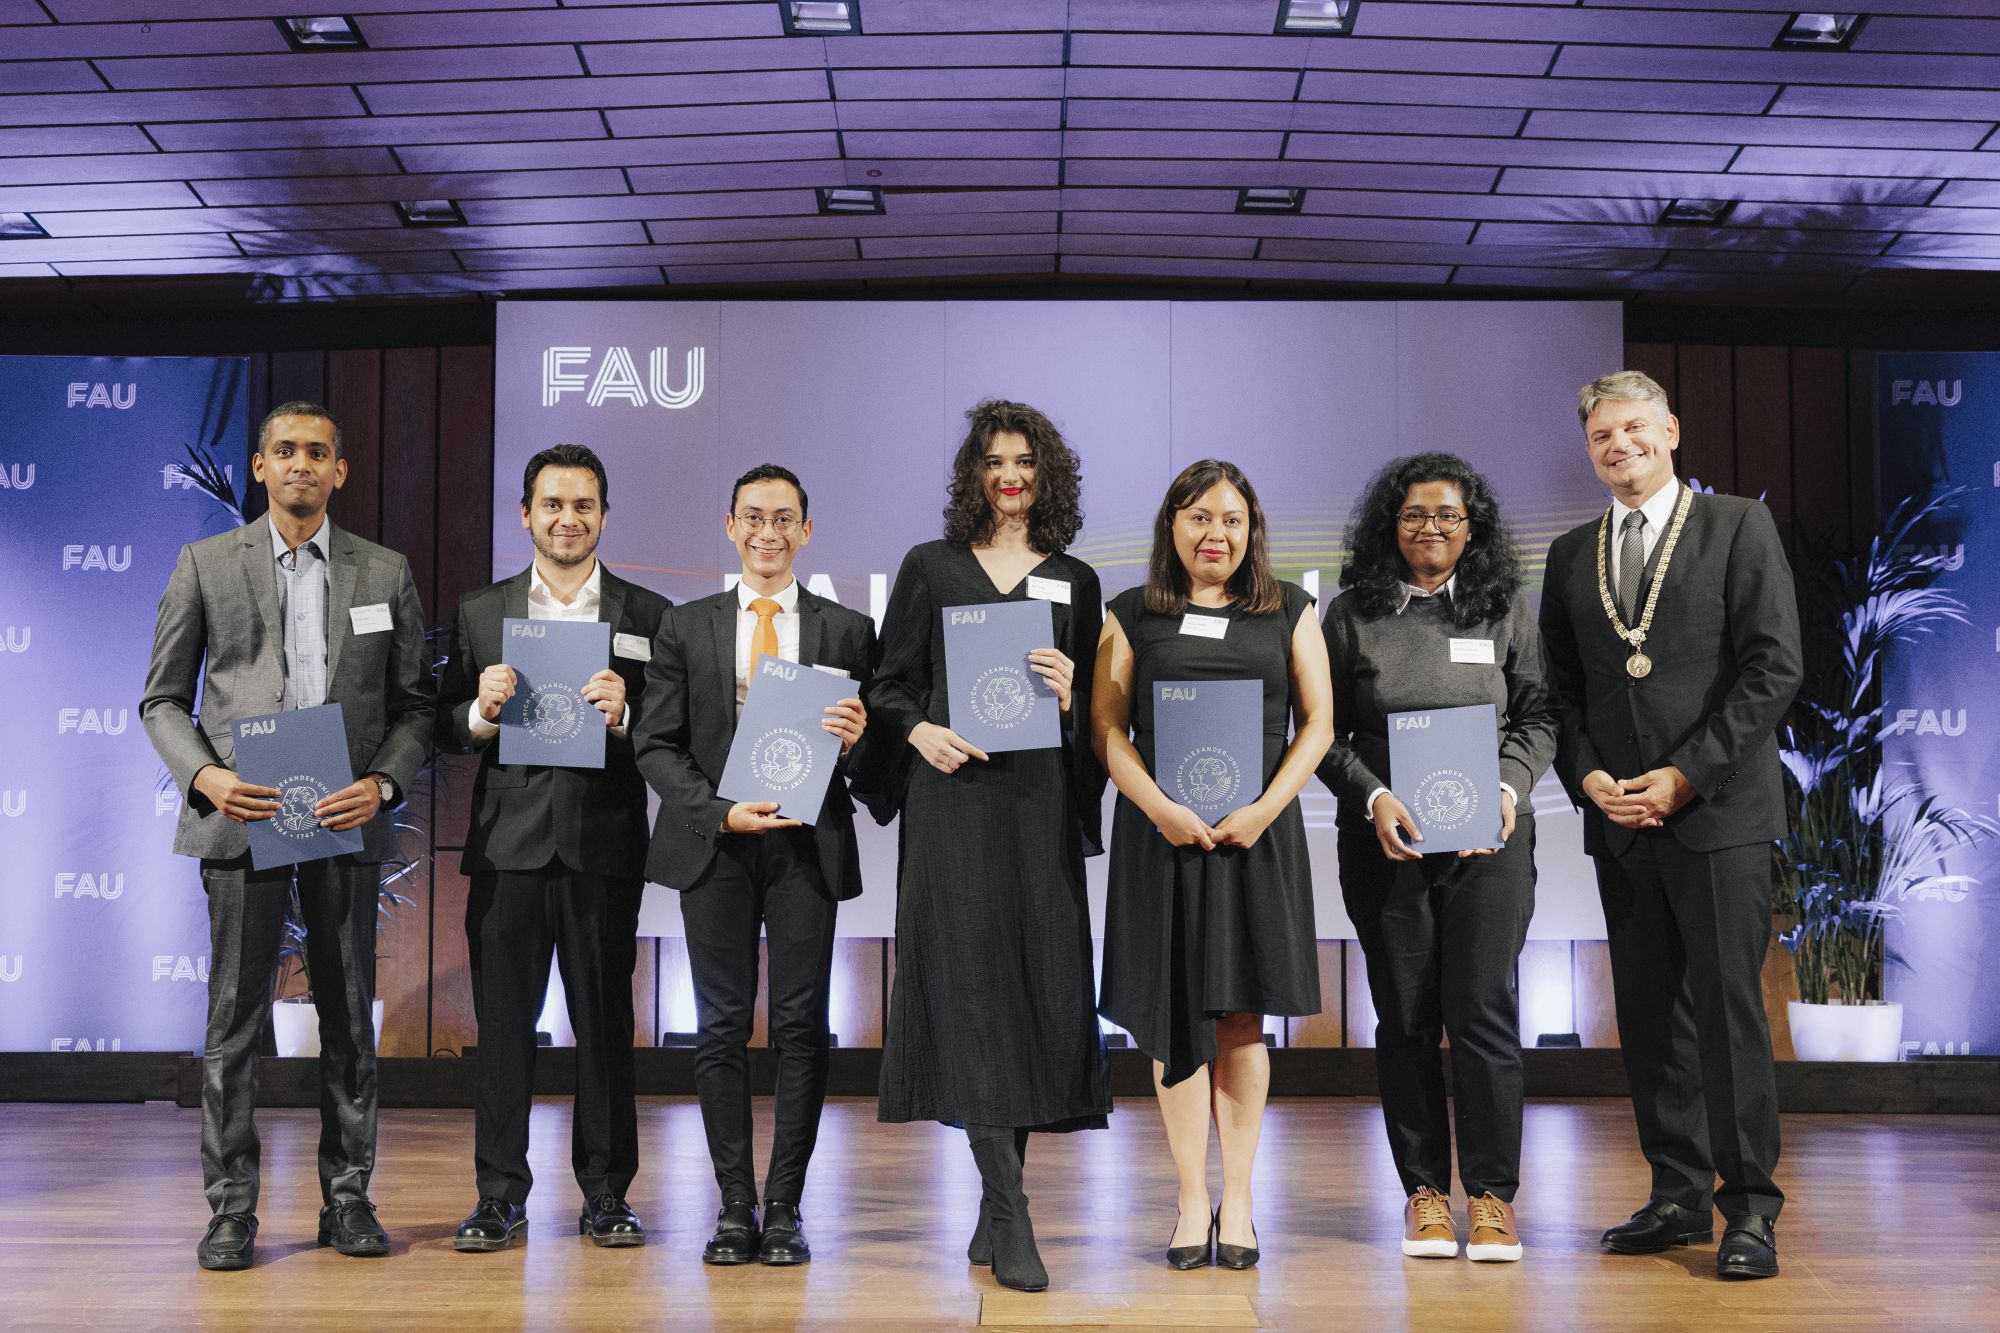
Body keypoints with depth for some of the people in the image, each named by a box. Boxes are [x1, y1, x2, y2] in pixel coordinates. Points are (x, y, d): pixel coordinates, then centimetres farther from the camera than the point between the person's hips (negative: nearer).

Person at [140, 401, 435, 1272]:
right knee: (235, 1018, 2)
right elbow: (163, 698, 6)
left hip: (346, 819, 1)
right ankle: (231, 1209, 11)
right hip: (240, 817, -1)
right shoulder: (205, 564, 6)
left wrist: (383, 783, -9)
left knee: (349, 1017, 6)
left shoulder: (385, 573, 8)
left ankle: (348, 1199, 17)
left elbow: (415, 702, 8)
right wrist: (203, 775, -11)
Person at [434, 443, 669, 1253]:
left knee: (604, 1020, 3)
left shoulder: (647, 615, 7)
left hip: (604, 844, -1)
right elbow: (447, 732, 9)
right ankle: (500, 1196, 13)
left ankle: (606, 1193, 13)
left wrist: (622, 716, -17)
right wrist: (482, 712, -11)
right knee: (503, 1020, 3)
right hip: (509, 843, 1)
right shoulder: (480, 613, 12)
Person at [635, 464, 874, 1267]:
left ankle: (786, 1208, 8)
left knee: (801, 1026, 0)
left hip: (808, 844, 0)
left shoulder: (847, 631, 8)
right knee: (723, 1025, 3)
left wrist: (855, 740, -15)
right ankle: (735, 1206, 11)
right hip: (714, 846, 0)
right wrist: (720, 811, -10)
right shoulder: (685, 628, 9)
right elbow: (656, 746, 4)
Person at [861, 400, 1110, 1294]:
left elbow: (1096, 711, 14)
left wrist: (1070, 696, -8)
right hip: (954, 796, -2)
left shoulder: (1074, 581, 14)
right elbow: (888, 684, 9)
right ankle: (1009, 1217, -10)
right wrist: (921, 733, -10)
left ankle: (992, 1214, 11)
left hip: (1041, 803, 2)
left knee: (1041, 980, -1)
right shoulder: (931, 567, 10)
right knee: (972, 983, -10)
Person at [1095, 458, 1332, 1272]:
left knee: (1240, 1017, 3)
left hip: (1258, 832, 0)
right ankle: (1193, 1199, 9)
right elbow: (1108, 728, 2)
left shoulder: (1290, 612, 9)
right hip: (1162, 832, 0)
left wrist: (1264, 809, -8)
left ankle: (1238, 1198, 12)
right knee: (1173, 1014, 1)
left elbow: (1317, 724, 5)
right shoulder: (1133, 616, 8)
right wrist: (1162, 808, -12)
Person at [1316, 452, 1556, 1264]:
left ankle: (1492, 1194, 4)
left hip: (1491, 840, 0)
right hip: (1385, 841, 0)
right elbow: (1325, 732, 4)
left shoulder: (1506, 609, 8)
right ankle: (1424, 1190, 15)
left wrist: (1509, 786, -10)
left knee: (1484, 1008, -6)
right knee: (1406, 1016, 5)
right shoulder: (1353, 614, 5)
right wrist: (1374, 797, -11)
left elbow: (1539, 716, 8)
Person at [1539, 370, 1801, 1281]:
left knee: (1728, 1006, -5)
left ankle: (1749, 1207, 3)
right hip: (1619, 820, 5)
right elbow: (1560, 685, 14)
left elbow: (1774, 666, -6)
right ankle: (1679, 1198, 16)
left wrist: (1684, 775, -11)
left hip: (1718, 811, -5)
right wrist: (1588, 778, -3)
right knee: (1649, 1016, 7)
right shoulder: (1571, 554, 15)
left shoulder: (1738, 527, 2)